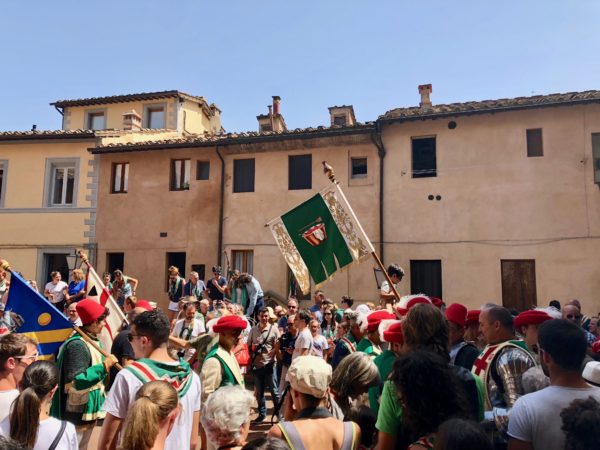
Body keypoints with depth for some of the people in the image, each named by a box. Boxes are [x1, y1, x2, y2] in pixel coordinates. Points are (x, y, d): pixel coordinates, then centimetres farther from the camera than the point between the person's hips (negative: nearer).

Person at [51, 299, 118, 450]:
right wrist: (103, 367, -31)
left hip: (88, 410, 9)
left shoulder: (93, 341, 6)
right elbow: (75, 383, -29)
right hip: (77, 414, -9)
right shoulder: (77, 345, -23)